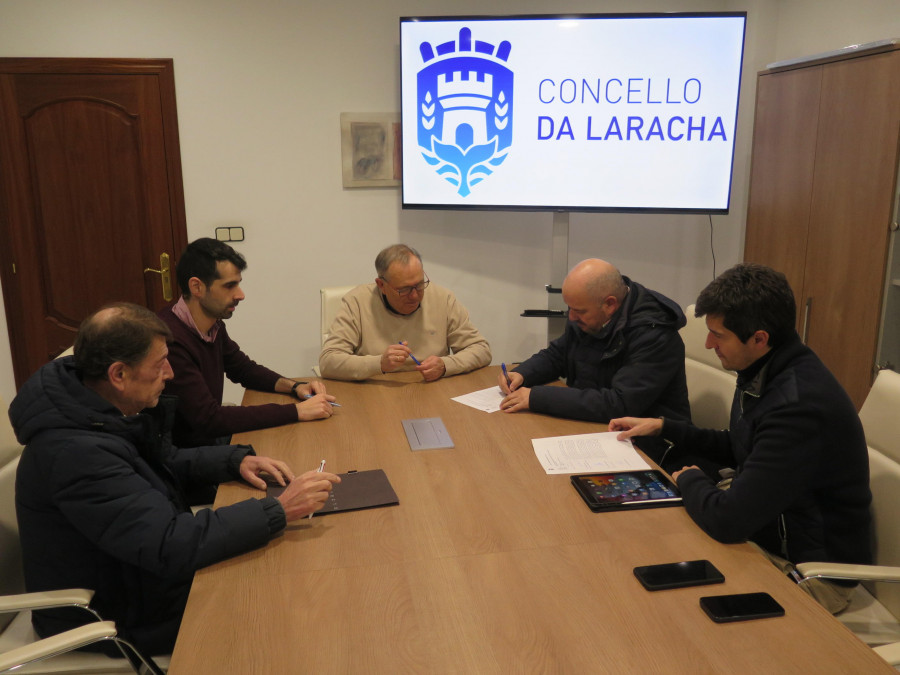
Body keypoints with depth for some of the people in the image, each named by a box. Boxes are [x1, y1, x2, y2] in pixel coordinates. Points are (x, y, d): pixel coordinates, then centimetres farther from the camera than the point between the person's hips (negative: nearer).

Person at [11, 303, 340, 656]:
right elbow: (171, 547, -37)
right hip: (117, 619, -8)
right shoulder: (76, 454, -34)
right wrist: (278, 509, -34)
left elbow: (168, 461, 12)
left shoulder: (109, 409, -4)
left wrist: (238, 460, -5)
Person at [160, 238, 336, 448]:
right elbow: (209, 419, -28)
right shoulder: (170, 339, -26)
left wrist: (295, 386, -1)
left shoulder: (214, 326, 1)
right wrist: (296, 411, -26)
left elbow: (244, 369, 17)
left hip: (211, 437, 8)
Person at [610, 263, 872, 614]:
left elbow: (728, 521, -32)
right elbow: (737, 450, 18)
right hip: (767, 536, 9)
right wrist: (663, 427, 12)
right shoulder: (764, 374, -1)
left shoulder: (799, 406, -33)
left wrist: (690, 479, -11)